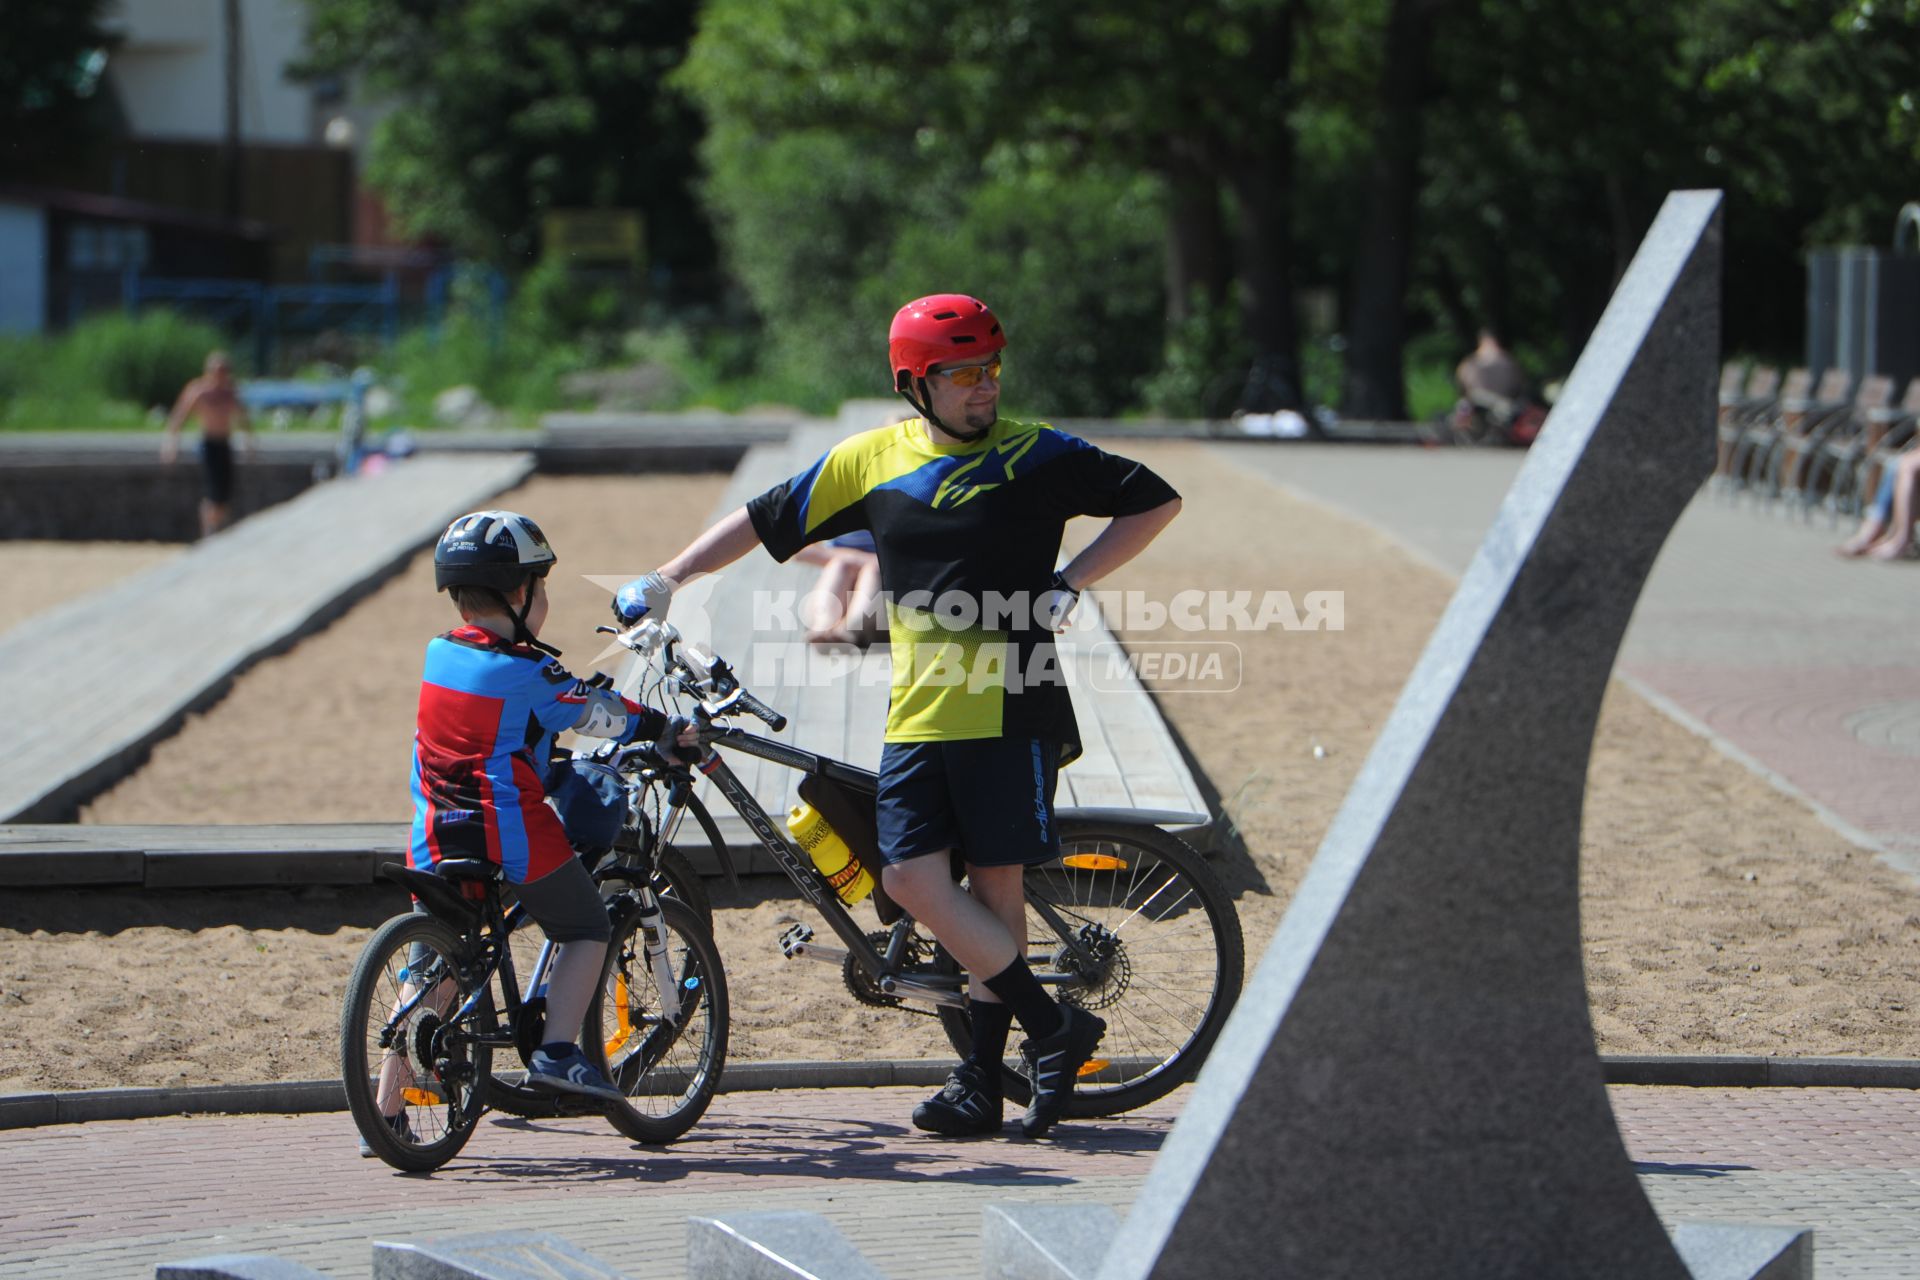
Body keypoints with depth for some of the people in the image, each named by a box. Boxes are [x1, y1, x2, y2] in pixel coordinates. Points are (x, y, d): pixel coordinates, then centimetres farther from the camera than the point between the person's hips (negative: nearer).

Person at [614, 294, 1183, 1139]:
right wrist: (663, 582, 14)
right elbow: (764, 521, 16)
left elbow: (1156, 502, 6)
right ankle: (1053, 1028, 0)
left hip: (1010, 708, -3)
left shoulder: (1037, 456, 1)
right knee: (913, 879, -9)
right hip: (918, 712, 3)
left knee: (994, 884, -3)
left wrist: (1069, 583, -4)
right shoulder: (873, 461, 8)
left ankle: (984, 1078, 7)